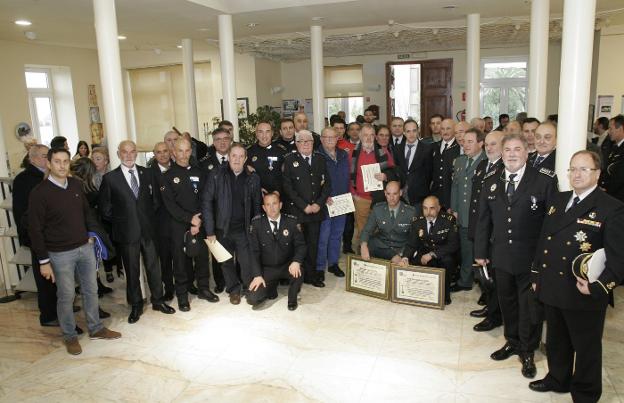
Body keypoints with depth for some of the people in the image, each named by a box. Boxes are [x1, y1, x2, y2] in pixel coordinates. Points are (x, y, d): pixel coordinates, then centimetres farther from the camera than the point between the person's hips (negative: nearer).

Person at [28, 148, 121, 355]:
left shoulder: (76, 184, 1)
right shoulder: (39, 193, -14)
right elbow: (35, 229, -11)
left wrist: (89, 235, 11)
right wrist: (43, 261, -10)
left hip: (85, 247, 5)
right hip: (60, 254, -5)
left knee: (91, 290, 14)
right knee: (66, 296, 7)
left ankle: (96, 328, 31)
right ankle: (70, 336, 26)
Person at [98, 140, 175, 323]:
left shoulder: (147, 173, 3)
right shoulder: (110, 178, -4)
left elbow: (155, 198, 10)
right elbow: (104, 207, 1)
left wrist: (150, 217, 3)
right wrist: (119, 221, 1)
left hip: (148, 229, 2)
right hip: (126, 232, -2)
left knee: (153, 266, 10)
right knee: (132, 271, 9)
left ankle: (158, 300, 26)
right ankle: (136, 306, 25)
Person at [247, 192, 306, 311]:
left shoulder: (291, 221, -7)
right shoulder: (256, 223, -8)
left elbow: (301, 245, -7)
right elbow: (254, 251, -7)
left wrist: (296, 261, -28)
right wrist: (258, 275, -16)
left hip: (287, 266, 0)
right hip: (266, 269, 0)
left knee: (297, 272, -33)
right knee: (252, 299, -17)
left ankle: (292, 299, 1)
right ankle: (271, 288, 18)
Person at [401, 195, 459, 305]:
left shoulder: (449, 220, -15)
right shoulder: (418, 222, -4)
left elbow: (453, 245, -20)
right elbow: (411, 244, -4)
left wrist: (432, 254, -29)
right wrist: (405, 257, -27)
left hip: (444, 256, -3)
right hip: (425, 255, 3)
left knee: (447, 260, -35)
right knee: (412, 264, -24)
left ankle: (445, 294, -12)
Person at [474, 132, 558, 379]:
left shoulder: (545, 181, -10)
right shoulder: (491, 184, 5)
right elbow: (484, 220, 7)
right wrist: (481, 252, 6)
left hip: (531, 259, -4)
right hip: (501, 257, 4)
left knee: (529, 306, 9)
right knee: (507, 302, 18)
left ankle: (527, 352, 28)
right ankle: (512, 342, 38)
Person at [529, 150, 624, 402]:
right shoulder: (558, 201, 8)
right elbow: (543, 239, 13)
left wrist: (598, 287, -24)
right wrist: (536, 275, 12)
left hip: (584, 296, -6)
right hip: (552, 289, 6)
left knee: (586, 348, 14)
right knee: (556, 341, 23)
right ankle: (557, 379, 45)